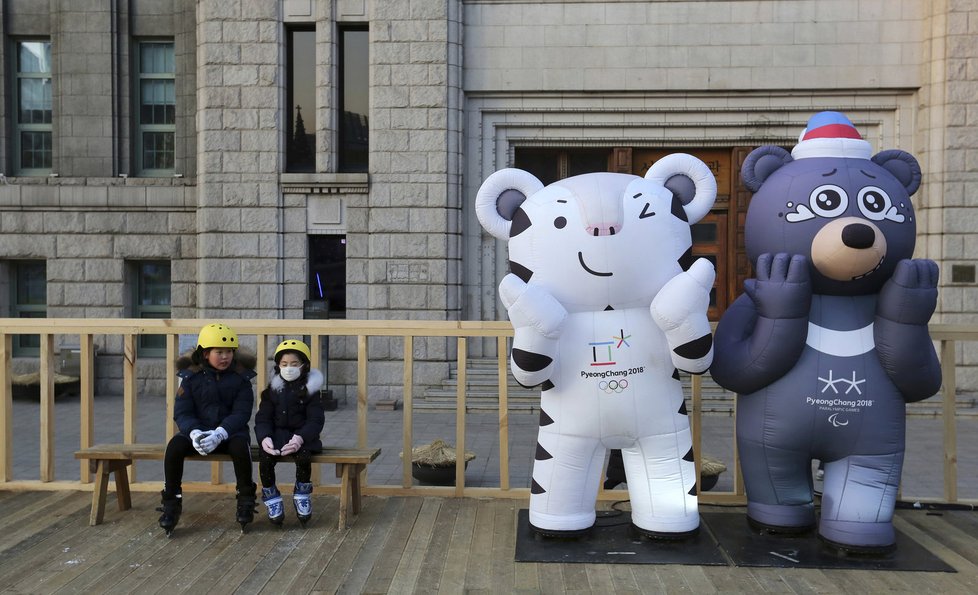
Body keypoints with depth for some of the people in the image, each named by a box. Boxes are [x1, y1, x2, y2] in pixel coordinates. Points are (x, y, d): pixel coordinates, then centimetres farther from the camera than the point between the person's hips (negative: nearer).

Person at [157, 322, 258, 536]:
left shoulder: (240, 378, -1)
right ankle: (171, 503, -11)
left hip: (230, 432, -1)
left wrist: (220, 433, -28)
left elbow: (241, 413, -10)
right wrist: (194, 432, -26)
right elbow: (182, 412, -4)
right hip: (198, 430, 2)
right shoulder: (191, 377, 2)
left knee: (240, 444, -35)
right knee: (175, 445, -28)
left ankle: (245, 500, -13)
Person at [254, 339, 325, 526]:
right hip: (277, 435, 2)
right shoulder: (272, 390, 11)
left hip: (302, 436, -2)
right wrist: (264, 438, -18)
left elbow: (316, 419, -5)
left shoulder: (309, 390, 4)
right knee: (265, 458, -28)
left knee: (303, 455, -33)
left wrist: (300, 438, -24)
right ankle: (271, 496, -3)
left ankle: (302, 494, -6)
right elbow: (263, 418, 4)